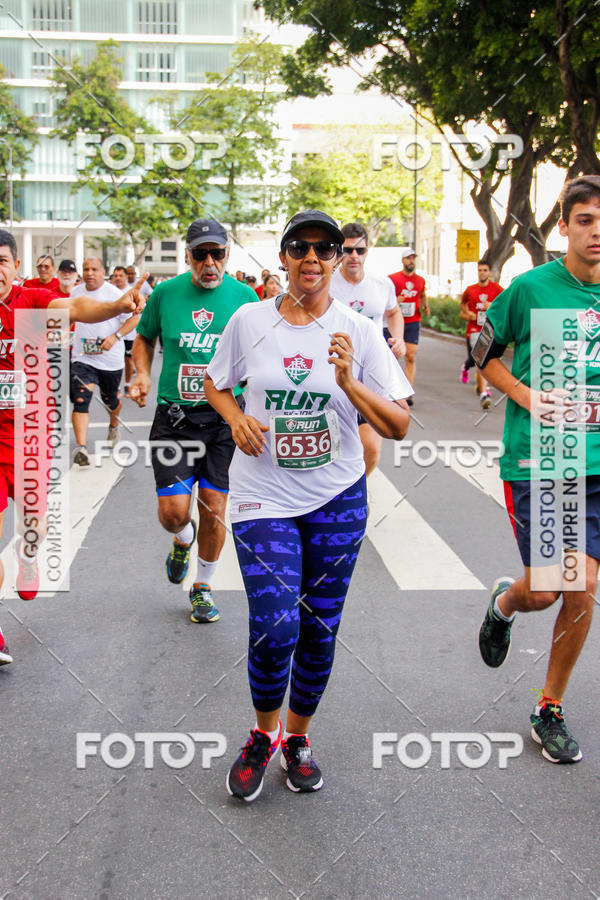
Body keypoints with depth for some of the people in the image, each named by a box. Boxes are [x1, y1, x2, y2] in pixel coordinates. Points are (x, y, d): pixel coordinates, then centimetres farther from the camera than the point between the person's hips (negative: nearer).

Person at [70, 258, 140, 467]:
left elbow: (134, 318, -8)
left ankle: (114, 426, 52)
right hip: (82, 358, 2)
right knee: (81, 399, -16)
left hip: (110, 358, -1)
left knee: (110, 399, 18)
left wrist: (115, 337, -20)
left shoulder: (114, 294, -9)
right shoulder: (76, 292, 4)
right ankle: (81, 447, -22)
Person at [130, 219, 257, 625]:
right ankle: (183, 540, 32)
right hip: (175, 416, 0)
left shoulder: (244, 296, 0)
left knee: (214, 511, 3)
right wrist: (143, 375, -2)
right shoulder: (165, 293, -1)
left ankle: (203, 586, 27)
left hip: (225, 417, 0)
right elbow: (144, 338, 16)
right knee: (173, 511, -7)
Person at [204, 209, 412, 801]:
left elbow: (398, 426, -4)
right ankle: (263, 735, 16)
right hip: (263, 495, -1)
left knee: (319, 630, 8)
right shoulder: (249, 321, -1)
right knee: (274, 629, -12)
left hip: (337, 497, 1)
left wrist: (349, 383, -20)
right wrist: (236, 417, -4)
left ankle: (296, 737, 32)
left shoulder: (359, 331, -2)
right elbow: (215, 382, 16)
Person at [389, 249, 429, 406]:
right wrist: (395, 301, -19)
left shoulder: (420, 281, 12)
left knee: (411, 358, -6)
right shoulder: (393, 279, 0)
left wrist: (425, 307, 7)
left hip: (413, 323, 2)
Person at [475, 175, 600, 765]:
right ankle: (503, 602, 36)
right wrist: (527, 396, -8)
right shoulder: (530, 288, -5)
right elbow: (484, 355, 6)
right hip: (534, 459, -3)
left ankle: (550, 711, 18)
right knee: (544, 589, -3)